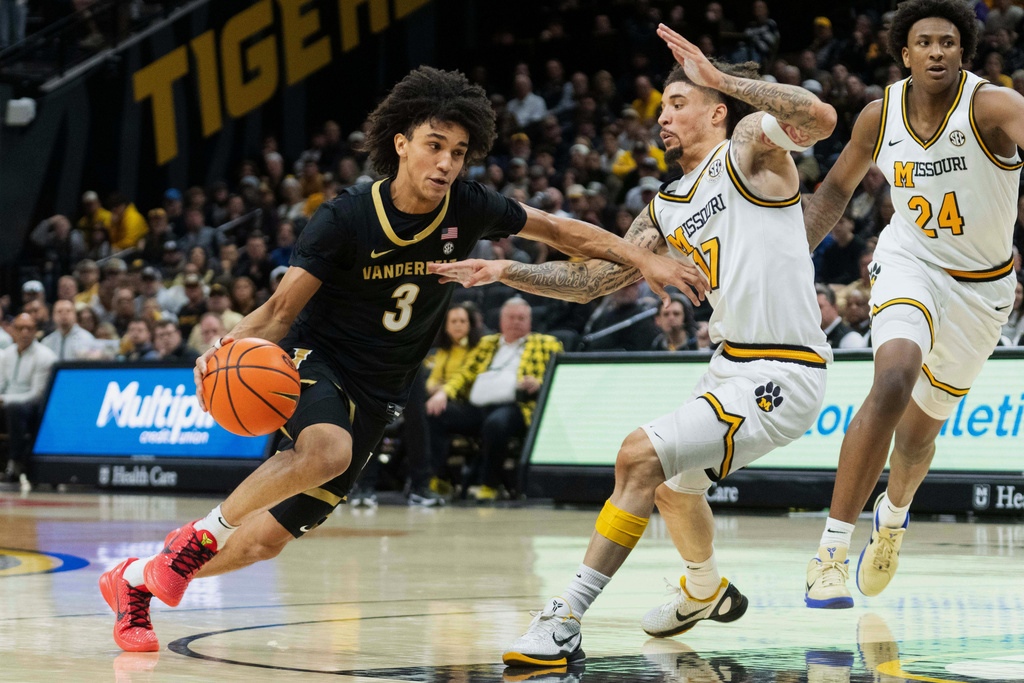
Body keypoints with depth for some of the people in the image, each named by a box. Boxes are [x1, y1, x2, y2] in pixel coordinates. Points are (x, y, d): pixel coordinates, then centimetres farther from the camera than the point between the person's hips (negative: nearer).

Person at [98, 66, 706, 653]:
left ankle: (137, 580, 21)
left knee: (269, 538, 1)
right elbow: (281, 311, -15)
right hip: (315, 361, -4)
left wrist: (644, 258, -4)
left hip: (379, 395, 4)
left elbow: (560, 231, 5)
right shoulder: (346, 218, -18)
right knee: (328, 452, -39)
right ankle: (198, 536, -18)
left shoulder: (466, 208, -9)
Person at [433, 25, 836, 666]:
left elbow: (820, 117, -26)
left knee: (642, 455, -21)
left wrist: (721, 77, -23)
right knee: (673, 483, 29)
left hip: (782, 374, -10)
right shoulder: (669, 210, 17)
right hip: (733, 363, 10)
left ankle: (564, 624, -20)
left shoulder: (751, 146, -5)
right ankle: (706, 591, 59)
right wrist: (507, 271, 5)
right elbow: (593, 277, 17)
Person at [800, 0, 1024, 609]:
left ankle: (894, 512, 51)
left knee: (920, 430, 14)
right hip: (911, 261, 0)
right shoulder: (880, 117, -10)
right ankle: (833, 549, -24)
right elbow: (838, 187, 8)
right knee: (893, 381, -29)